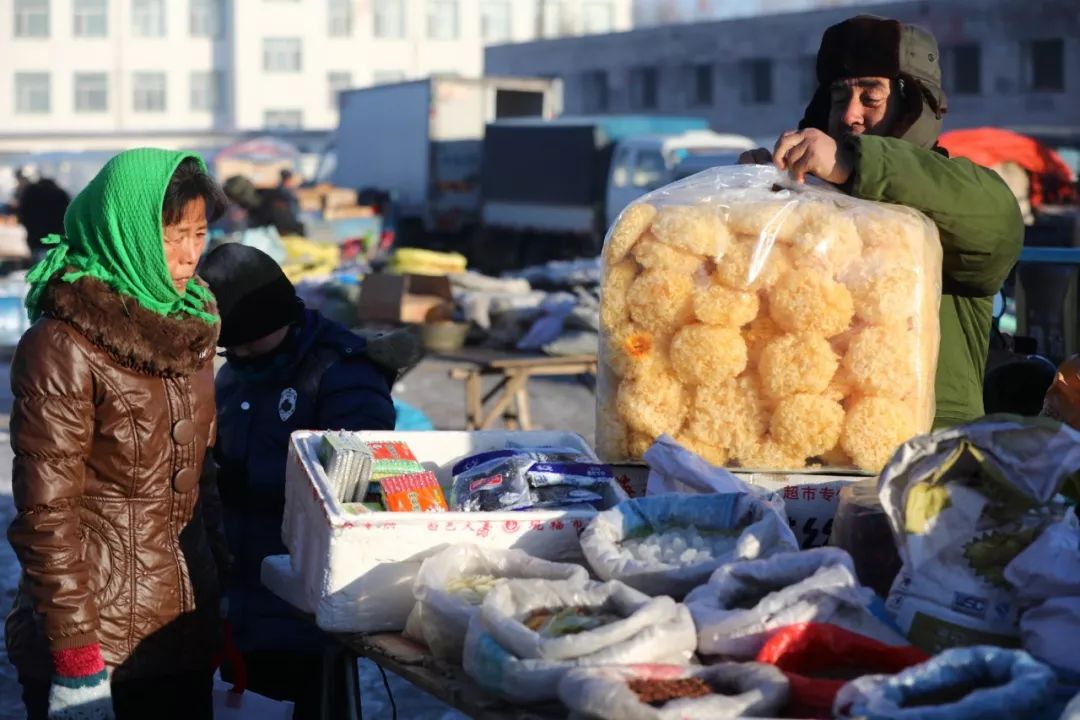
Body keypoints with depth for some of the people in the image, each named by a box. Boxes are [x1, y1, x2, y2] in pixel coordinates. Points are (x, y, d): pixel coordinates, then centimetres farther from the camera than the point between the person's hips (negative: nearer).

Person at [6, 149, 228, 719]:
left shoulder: (192, 324, 6)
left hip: (187, 620, 6)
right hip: (98, 628, -6)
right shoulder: (62, 346, -15)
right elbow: (47, 515, -17)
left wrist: (221, 597, 14)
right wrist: (75, 660, -18)